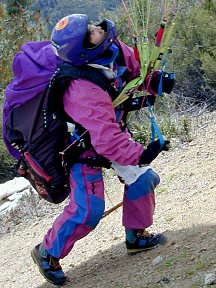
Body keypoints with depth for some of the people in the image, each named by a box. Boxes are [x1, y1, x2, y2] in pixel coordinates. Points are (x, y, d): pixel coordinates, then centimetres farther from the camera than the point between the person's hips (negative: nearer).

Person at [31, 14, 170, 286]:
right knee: (88, 210, -8)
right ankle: (47, 253, 14)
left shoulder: (114, 48, -20)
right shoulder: (86, 92, -43)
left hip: (113, 131, 8)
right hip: (84, 148, -8)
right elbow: (107, 141, -42)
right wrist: (140, 154, -36)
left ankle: (136, 236, 32)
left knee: (142, 179, 11)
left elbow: (135, 64, 1)